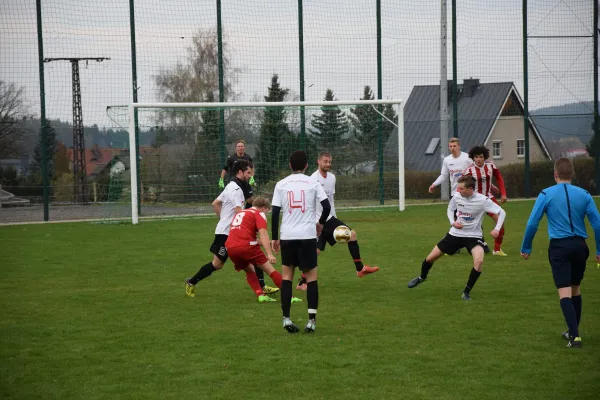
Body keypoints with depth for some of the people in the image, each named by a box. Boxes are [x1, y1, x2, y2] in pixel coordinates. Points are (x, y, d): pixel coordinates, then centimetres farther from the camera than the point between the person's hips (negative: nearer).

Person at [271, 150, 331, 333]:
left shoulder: (281, 184, 5)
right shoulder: (312, 183, 2)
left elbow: (275, 212, 1)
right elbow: (326, 207, -3)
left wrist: (274, 238, 8)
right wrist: (320, 223, 16)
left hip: (287, 236, 1)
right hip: (308, 235, -1)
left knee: (287, 275, 11)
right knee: (311, 276, 6)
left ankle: (286, 318, 1)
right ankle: (312, 320, -2)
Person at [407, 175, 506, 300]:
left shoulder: (483, 200, -20)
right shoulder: (457, 197, -10)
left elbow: (501, 212, -12)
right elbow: (450, 209, 13)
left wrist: (497, 229, -26)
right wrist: (453, 222, -6)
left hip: (473, 236, -3)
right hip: (455, 234, 3)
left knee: (479, 260, -31)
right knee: (430, 257, 5)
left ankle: (466, 292, -13)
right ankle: (422, 277, 40)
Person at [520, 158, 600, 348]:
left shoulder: (546, 194, -3)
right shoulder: (584, 195, 3)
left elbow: (532, 223, -4)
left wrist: (526, 248, 6)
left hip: (559, 247, -3)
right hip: (580, 246, 3)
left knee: (565, 293, -5)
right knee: (575, 290, 19)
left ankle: (575, 335, -16)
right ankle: (573, 331, 29)